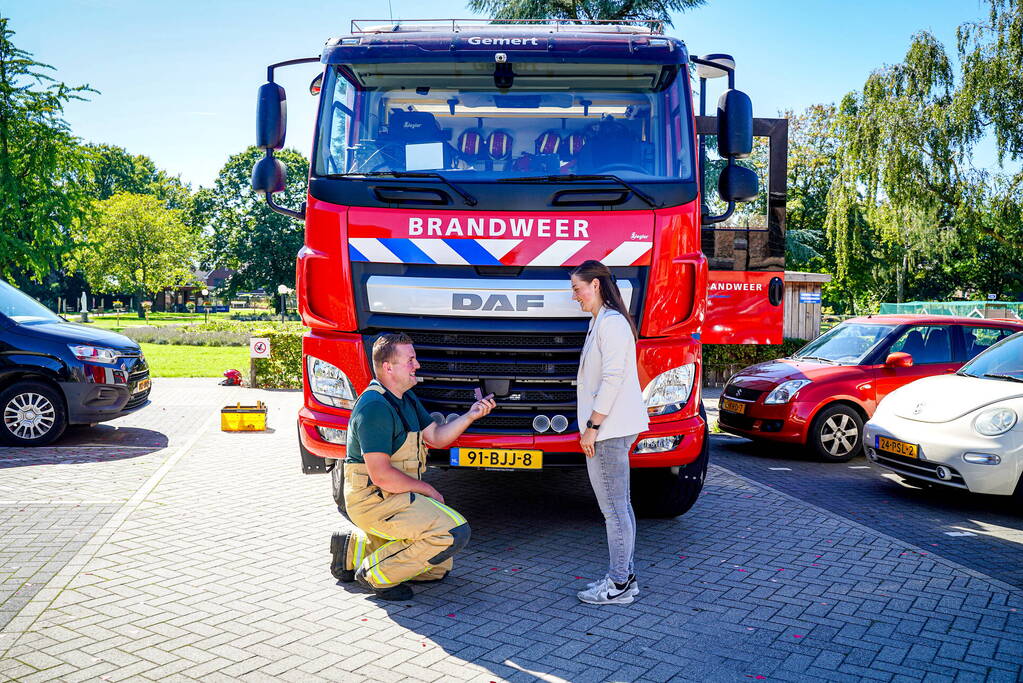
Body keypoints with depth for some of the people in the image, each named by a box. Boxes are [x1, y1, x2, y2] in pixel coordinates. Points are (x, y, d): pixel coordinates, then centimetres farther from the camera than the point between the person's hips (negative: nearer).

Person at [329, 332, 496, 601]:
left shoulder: (406, 398, 11)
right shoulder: (375, 407, -21)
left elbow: (435, 437, 17)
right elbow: (381, 475, -24)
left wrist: (470, 415, 2)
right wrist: (426, 489, -13)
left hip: (394, 496, 10)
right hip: (373, 500, -10)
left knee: (438, 568, 15)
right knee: (454, 532, -22)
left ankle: (355, 549, 18)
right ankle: (378, 573, -9)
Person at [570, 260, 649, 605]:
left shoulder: (611, 323, -14)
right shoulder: (601, 321, 18)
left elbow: (612, 379, -20)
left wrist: (591, 427, -18)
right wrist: (592, 426, 18)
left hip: (609, 430, -11)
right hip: (612, 429, 11)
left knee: (614, 508, -5)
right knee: (619, 506, 14)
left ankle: (619, 584, 2)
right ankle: (624, 577, 22)